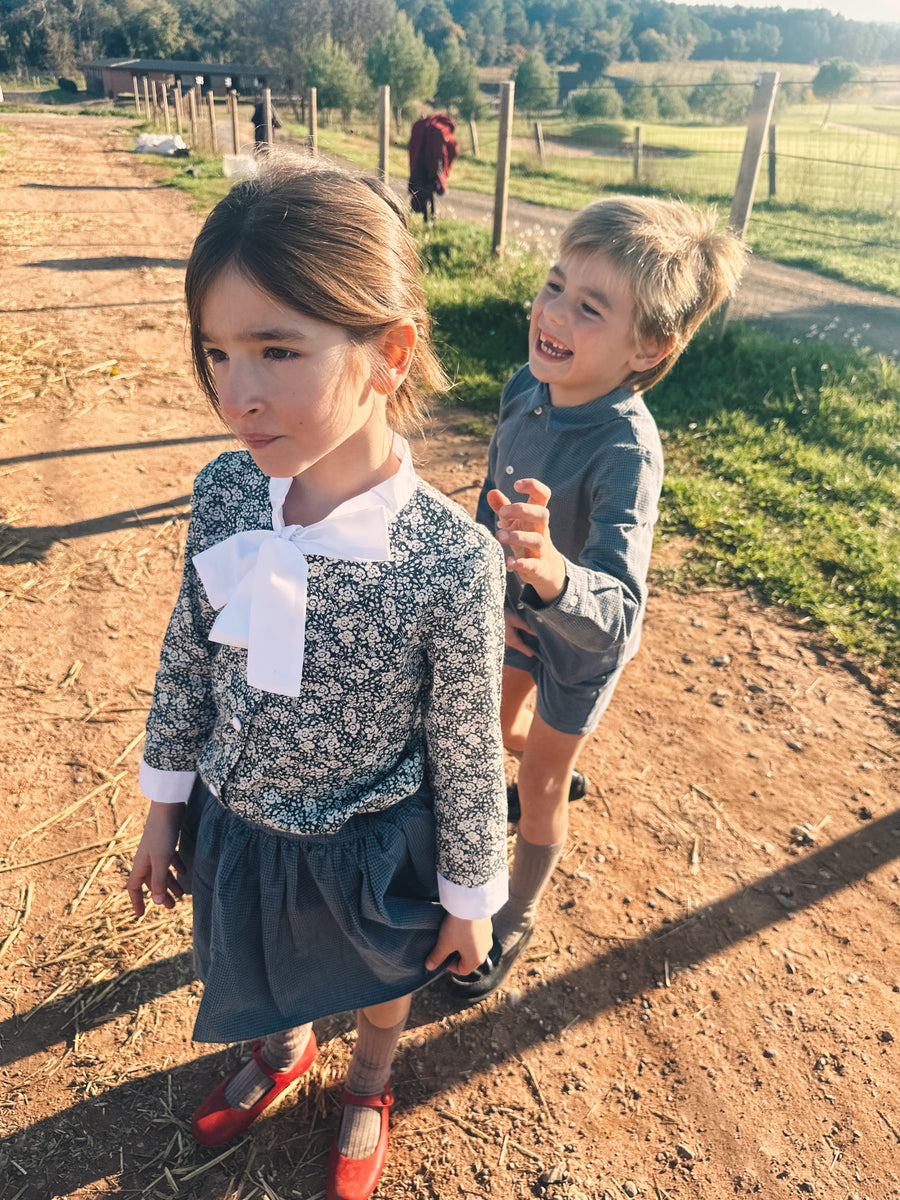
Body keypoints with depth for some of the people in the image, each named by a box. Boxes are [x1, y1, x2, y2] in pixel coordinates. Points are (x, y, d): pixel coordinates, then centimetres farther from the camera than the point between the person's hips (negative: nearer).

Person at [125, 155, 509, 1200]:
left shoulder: (452, 561, -32)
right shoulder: (224, 494, -19)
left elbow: (467, 751, -17)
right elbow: (185, 660, -3)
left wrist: (469, 899, -4)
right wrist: (164, 806, 7)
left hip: (371, 850, -3)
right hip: (236, 827, 4)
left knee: (378, 980, 29)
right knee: (266, 970, 33)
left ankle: (368, 1086, 64)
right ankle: (282, 1050, 68)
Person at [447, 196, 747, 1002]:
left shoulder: (627, 452, -37)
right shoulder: (528, 389, -16)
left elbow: (617, 612, -44)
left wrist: (553, 573, -64)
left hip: (583, 641, -6)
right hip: (518, 613, 6)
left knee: (539, 790, 13)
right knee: (498, 727, 30)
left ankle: (519, 918, 42)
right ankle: (557, 776, 65)